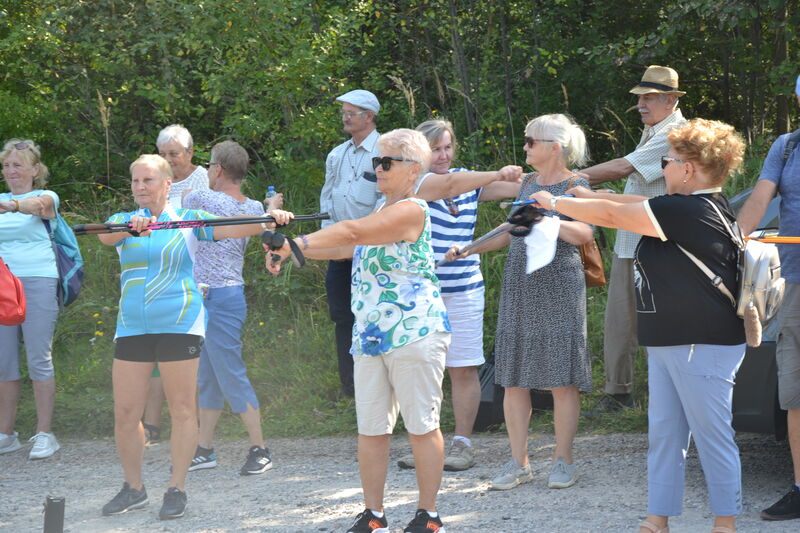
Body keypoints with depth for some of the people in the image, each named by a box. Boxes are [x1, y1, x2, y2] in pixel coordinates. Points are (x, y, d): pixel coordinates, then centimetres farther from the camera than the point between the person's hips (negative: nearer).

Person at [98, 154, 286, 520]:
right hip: (132, 326, 3)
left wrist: (269, 220, -28)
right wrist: (132, 227, -35)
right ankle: (133, 488, 18)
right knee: (125, 412, 2)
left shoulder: (188, 221, 4)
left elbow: (234, 230, -9)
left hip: (179, 324, -3)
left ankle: (176, 490, 7)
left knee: (182, 408, -2)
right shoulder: (123, 221, 11)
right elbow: (106, 236, -13)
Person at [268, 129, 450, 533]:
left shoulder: (411, 211, -12)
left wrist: (297, 243, -31)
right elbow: (345, 248, 23)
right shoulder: (384, 209, 19)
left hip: (414, 334, -9)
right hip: (369, 336, 9)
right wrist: (291, 248, 11)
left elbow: (352, 231, -25)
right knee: (370, 428, 6)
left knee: (421, 425, -1)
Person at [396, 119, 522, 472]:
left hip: (463, 291, 2)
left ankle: (463, 443, 7)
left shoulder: (469, 181, 10)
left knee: (464, 369, 0)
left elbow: (515, 189, 2)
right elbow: (450, 184, -23)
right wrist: (497, 174, -32)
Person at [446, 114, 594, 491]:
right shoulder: (527, 183, 15)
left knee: (561, 378, -2)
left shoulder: (575, 187, -4)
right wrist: (468, 250, 19)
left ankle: (563, 461, 8)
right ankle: (518, 463, 10)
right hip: (518, 290, 6)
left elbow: (584, 234, -19)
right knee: (513, 378, 3)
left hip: (559, 291, -6)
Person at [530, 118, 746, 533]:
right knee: (663, 432, 11)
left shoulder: (688, 211, -19)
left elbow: (612, 215, -15)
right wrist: (585, 195, 23)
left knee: (711, 434, -2)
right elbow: (635, 204, 24)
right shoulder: (701, 207, 11)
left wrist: (554, 203, -3)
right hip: (668, 343, 11)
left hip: (702, 346, -11)